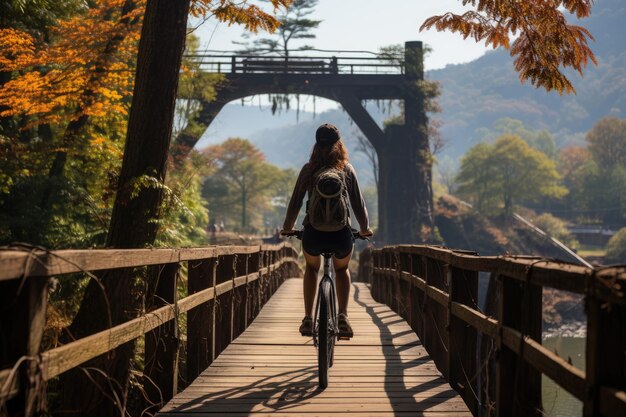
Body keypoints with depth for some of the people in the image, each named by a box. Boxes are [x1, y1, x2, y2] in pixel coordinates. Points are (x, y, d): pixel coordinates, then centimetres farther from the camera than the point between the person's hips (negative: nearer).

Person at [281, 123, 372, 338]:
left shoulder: (308, 169, 5)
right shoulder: (347, 169, 6)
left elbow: (295, 202, 7)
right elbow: (358, 203, 8)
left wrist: (287, 227, 23)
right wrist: (365, 229, 24)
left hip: (313, 234, 0)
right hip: (341, 234, 0)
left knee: (312, 267, 32)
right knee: (342, 269, 31)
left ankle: (308, 318, 20)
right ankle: (343, 316, 10)